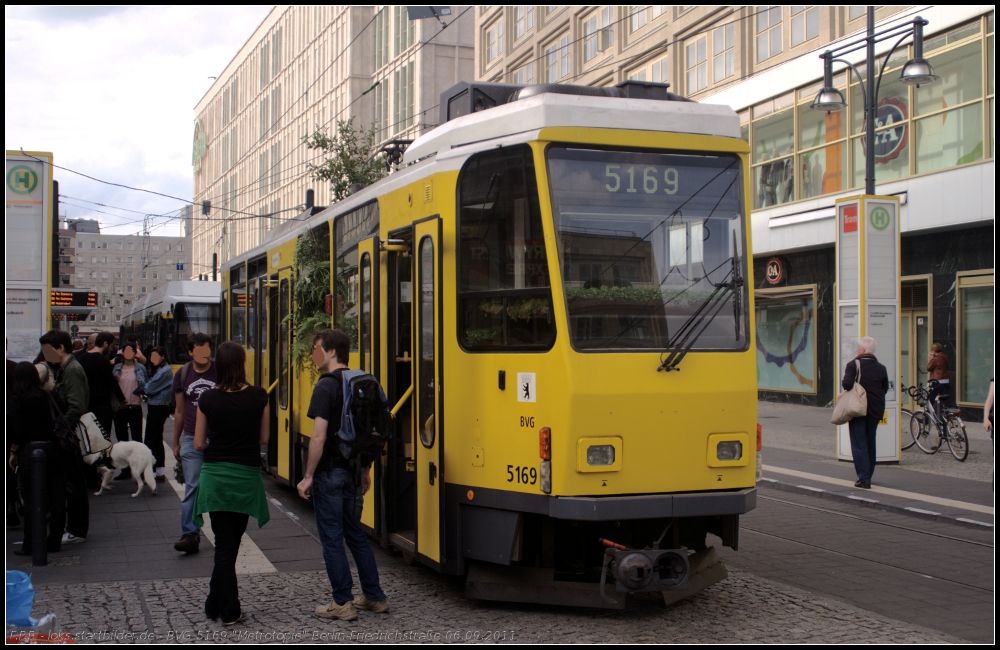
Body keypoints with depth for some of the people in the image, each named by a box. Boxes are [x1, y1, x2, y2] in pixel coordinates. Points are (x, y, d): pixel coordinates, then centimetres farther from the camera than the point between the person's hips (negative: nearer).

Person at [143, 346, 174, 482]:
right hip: (157, 408, 10)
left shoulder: (164, 371, -17)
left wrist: (143, 388, 2)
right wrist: (146, 388, -4)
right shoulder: (161, 369, 14)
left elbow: (149, 388, -17)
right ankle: (159, 473, 20)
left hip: (158, 409, -10)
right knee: (157, 441, 14)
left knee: (151, 441, -6)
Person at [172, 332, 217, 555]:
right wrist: (176, 442, 15)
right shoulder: (182, 375, 4)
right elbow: (179, 411, 13)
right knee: (192, 488, -4)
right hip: (191, 439, 2)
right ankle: (190, 535, -5)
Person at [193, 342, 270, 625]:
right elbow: (264, 438, 1)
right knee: (230, 543, 12)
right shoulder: (258, 396, -7)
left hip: (216, 476, 1)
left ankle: (227, 610, 14)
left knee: (224, 544, 9)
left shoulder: (208, 399, -5)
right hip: (246, 477, 0)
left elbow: (198, 444, 0)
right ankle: (227, 610, 19)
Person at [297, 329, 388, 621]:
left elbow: (319, 437, -20)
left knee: (332, 538, 2)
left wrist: (308, 476, -13)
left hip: (329, 473, -8)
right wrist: (366, 471, 21)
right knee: (355, 534, 17)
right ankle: (375, 597, 21)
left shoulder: (326, 386, -15)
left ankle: (343, 603, 8)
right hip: (353, 471, 8)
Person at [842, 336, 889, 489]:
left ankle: (864, 479, -9)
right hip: (875, 411, 5)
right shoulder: (881, 368, 4)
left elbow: (847, 384, -20)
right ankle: (868, 475, 26)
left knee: (859, 445, -2)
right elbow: (885, 388, 7)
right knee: (870, 443, 17)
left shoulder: (853, 365, -11)